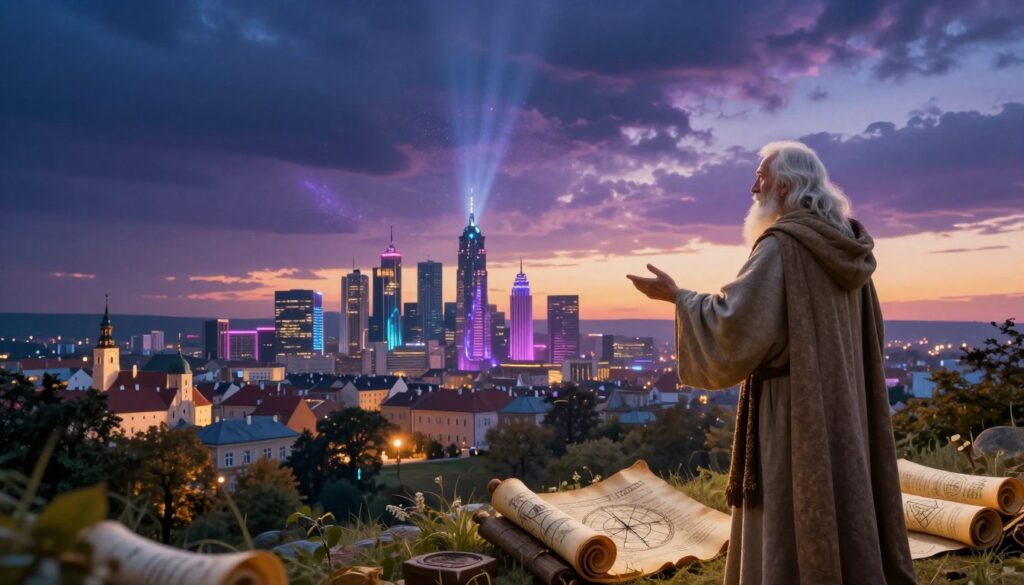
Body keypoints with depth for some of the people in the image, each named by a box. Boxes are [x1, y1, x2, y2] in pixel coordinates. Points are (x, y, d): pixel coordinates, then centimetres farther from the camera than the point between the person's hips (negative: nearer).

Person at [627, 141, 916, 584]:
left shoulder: (782, 246, -16)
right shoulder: (846, 247, 10)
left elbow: (735, 328, -23)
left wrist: (678, 297, -10)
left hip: (793, 419, -9)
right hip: (840, 413, 9)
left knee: (790, 546, 0)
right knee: (843, 523, 15)